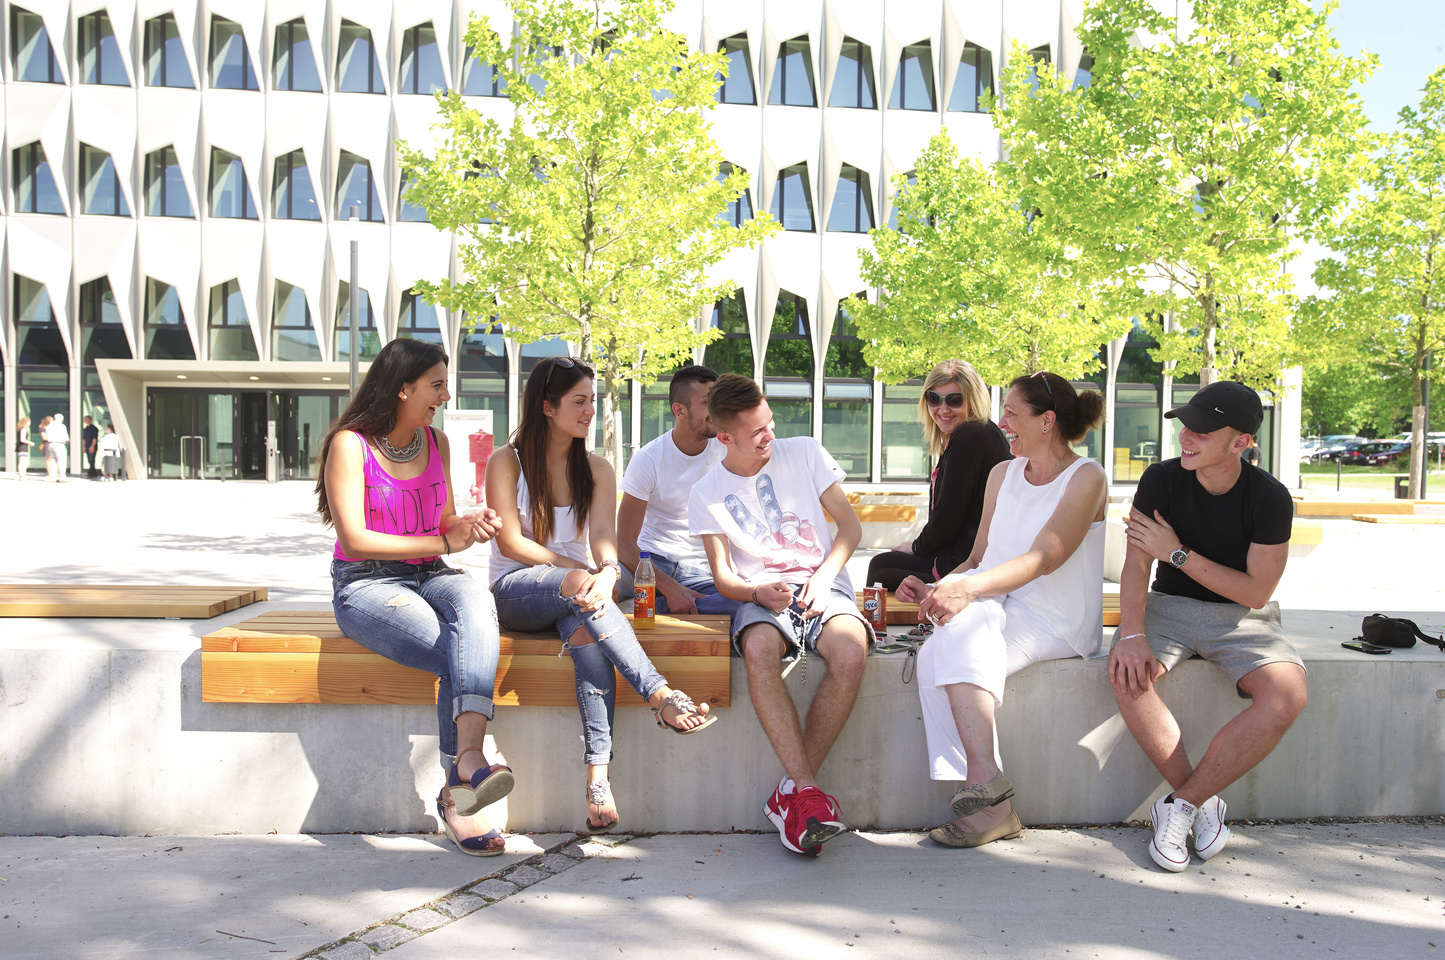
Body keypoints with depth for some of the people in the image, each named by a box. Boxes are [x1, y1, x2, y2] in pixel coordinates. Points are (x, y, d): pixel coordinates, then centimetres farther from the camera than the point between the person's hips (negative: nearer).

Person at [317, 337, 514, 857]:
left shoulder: (436, 443, 14)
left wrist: (465, 524, -3)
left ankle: (467, 757, -48)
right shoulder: (350, 444, -5)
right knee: (465, 657, -30)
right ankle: (459, 793, -26)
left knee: (474, 600, -34)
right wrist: (444, 542, -12)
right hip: (365, 583, -4)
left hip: (430, 578, 4)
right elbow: (354, 540, -13)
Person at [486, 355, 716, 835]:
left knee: (585, 628, -35)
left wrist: (606, 573, -30)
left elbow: (603, 537, -6)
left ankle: (598, 770, -45)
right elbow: (510, 542, -6)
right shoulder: (506, 462, 2)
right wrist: (575, 571, -16)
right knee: (581, 598, -37)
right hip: (515, 592, -2)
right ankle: (660, 694, -40)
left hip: (574, 593, 2)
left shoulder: (597, 469, 11)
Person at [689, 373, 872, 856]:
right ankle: (808, 791, -36)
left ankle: (791, 796, -24)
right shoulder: (706, 496, 5)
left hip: (823, 586, 1)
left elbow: (850, 524, 8)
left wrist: (823, 576, -10)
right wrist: (759, 592, -19)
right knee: (758, 649, -38)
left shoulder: (804, 453, 6)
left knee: (851, 652, -34)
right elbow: (723, 578, 4)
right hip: (760, 596, 0)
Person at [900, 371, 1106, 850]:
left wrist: (968, 586, -34)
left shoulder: (1086, 478, -4)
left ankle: (983, 778, -33)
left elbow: (1042, 559, -19)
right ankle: (991, 802, -35)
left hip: (1055, 623, -5)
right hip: (996, 608, 5)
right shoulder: (1002, 474, 17)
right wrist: (936, 590, -2)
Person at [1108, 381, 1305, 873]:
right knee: (1127, 674, -32)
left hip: (1242, 616, -1)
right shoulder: (1162, 479, -8)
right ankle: (1203, 804, -15)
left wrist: (1178, 554, -18)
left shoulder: (1270, 498, -12)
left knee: (1289, 696, -30)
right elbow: (1137, 563, -11)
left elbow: (1256, 592, -12)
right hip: (1170, 606, 1)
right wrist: (1132, 633, -28)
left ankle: (1180, 804, -18)